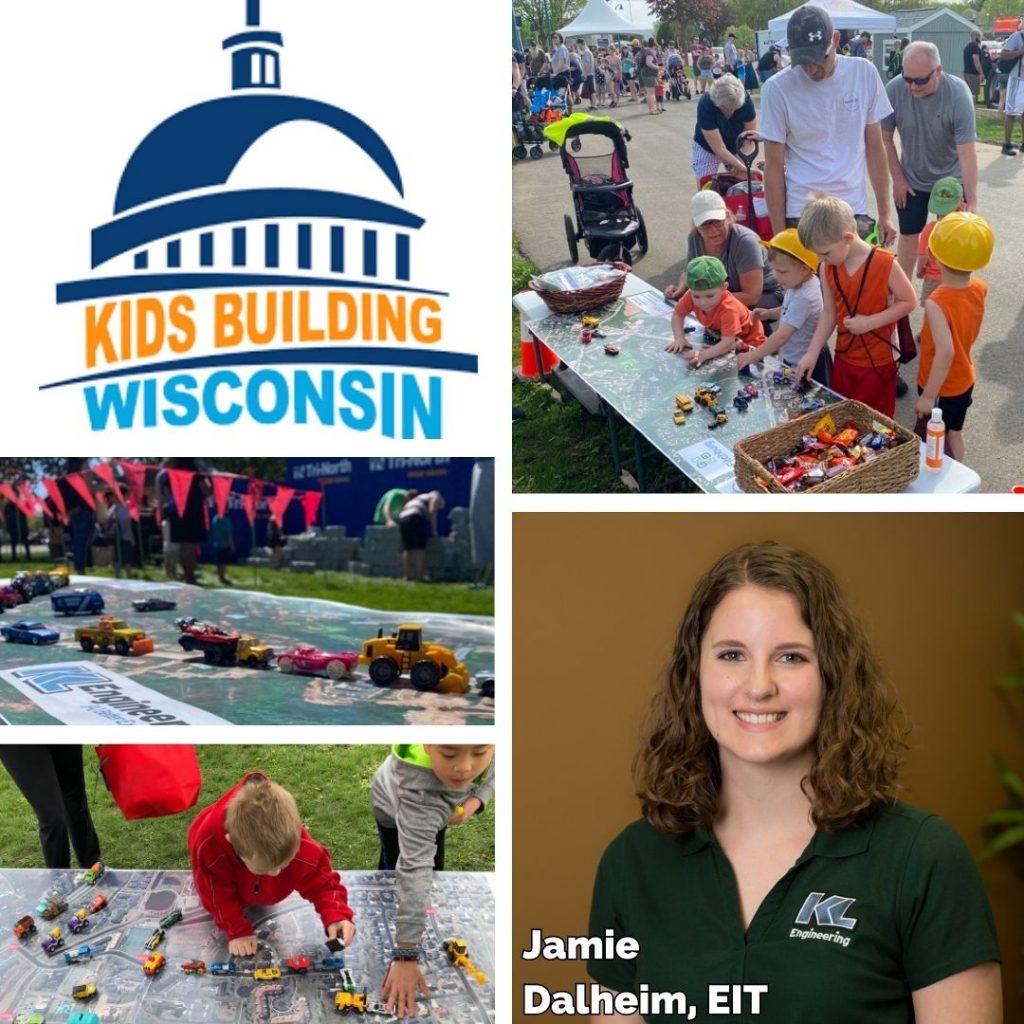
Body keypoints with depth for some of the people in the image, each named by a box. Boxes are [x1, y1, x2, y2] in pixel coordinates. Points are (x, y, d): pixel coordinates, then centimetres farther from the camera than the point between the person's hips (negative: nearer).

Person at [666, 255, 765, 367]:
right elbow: (677, 315, -7)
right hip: (717, 337, 7)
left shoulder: (729, 308, -39)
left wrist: (703, 355, -58)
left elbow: (728, 343, -45)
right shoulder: (691, 296, -23)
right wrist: (679, 338, -24)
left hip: (747, 341, -6)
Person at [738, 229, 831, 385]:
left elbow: (782, 336, -31)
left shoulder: (804, 297, -30)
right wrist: (769, 313, 2)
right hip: (793, 359, 10)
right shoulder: (799, 284, -2)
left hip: (806, 365, -10)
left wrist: (752, 356, -27)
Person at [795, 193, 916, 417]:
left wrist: (870, 322, -21)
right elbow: (829, 313, 5)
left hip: (878, 362, -5)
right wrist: (812, 353, -2)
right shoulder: (828, 268, -3)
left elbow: (909, 302, -11)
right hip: (844, 359, 5)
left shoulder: (885, 264, -20)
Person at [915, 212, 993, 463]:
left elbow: (945, 352, -37)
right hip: (965, 381, 7)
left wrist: (928, 396, -28)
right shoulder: (979, 289, -12)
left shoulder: (936, 303, -32)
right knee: (954, 435, 25)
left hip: (941, 389, -7)